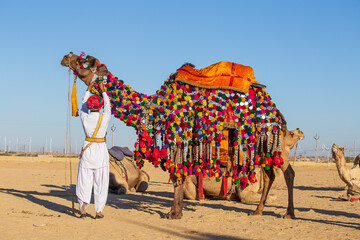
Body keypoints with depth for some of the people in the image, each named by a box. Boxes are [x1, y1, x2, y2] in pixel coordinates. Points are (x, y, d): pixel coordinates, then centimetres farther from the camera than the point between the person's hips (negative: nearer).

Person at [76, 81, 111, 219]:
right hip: (100, 152, -2)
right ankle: (99, 211, 5)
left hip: (87, 150, 2)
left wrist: (88, 90, 30)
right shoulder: (104, 118, -9)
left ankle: (83, 209, 1)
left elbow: (83, 106, 17)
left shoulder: (84, 117, -3)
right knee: (100, 182, 4)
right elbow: (107, 106, 11)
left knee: (85, 181, 6)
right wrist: (103, 90, 22)